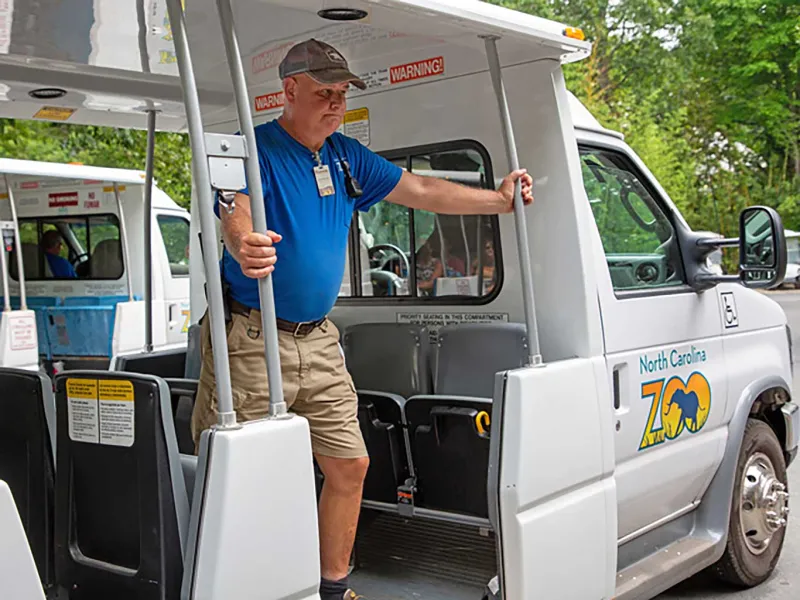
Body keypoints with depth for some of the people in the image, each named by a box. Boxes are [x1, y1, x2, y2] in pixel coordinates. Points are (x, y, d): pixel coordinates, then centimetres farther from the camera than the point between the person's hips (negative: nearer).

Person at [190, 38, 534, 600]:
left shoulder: (346, 157, 12)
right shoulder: (255, 148, -9)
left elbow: (420, 190, 16)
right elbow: (235, 213, -27)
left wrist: (498, 199, 14)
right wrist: (244, 246, -50)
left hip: (318, 340, 7)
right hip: (251, 339, -7)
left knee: (349, 464, 9)